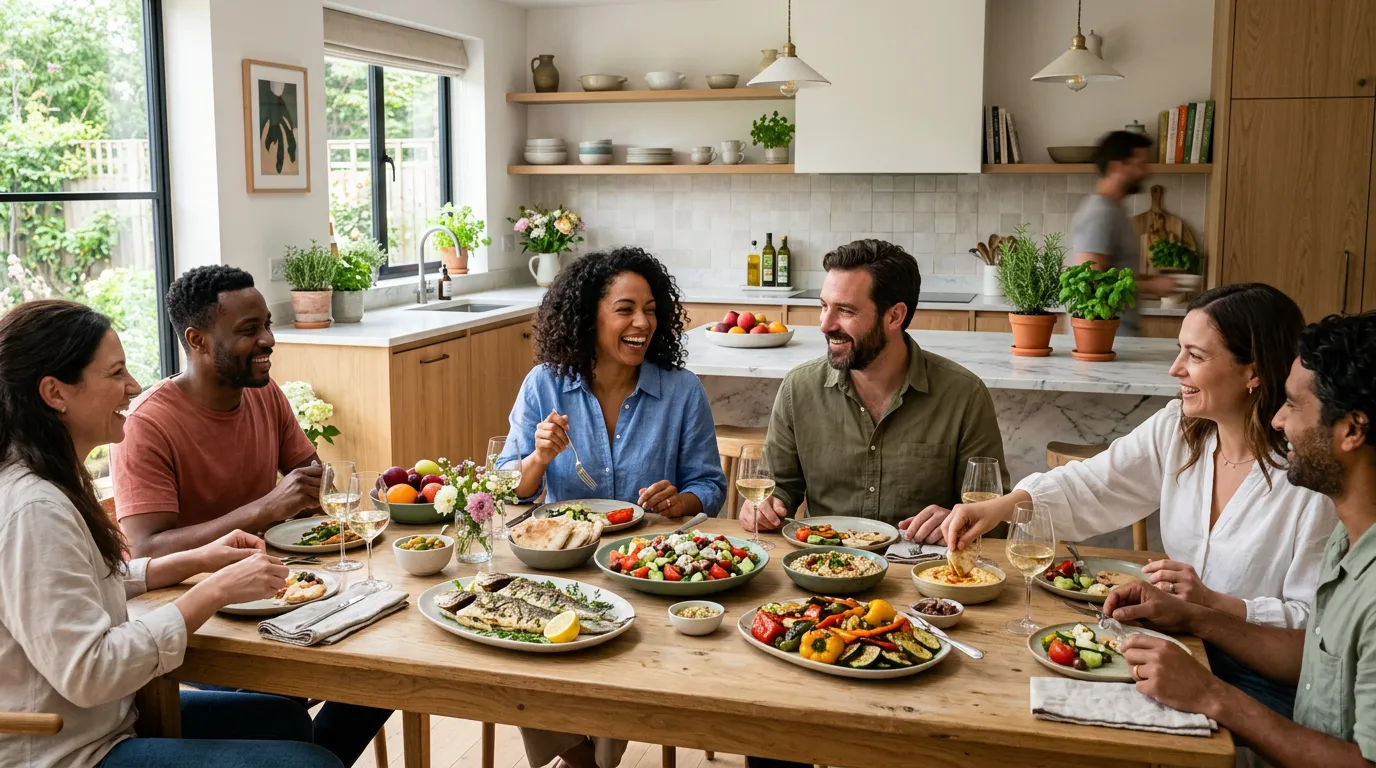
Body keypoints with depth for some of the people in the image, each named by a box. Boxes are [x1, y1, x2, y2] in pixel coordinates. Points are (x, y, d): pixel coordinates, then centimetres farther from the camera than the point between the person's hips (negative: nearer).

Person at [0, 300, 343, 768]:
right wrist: (214, 592, -23)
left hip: (100, 720, 10)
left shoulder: (49, 480, 6)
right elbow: (87, 673, -28)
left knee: (287, 720, 17)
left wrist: (197, 561, 4)